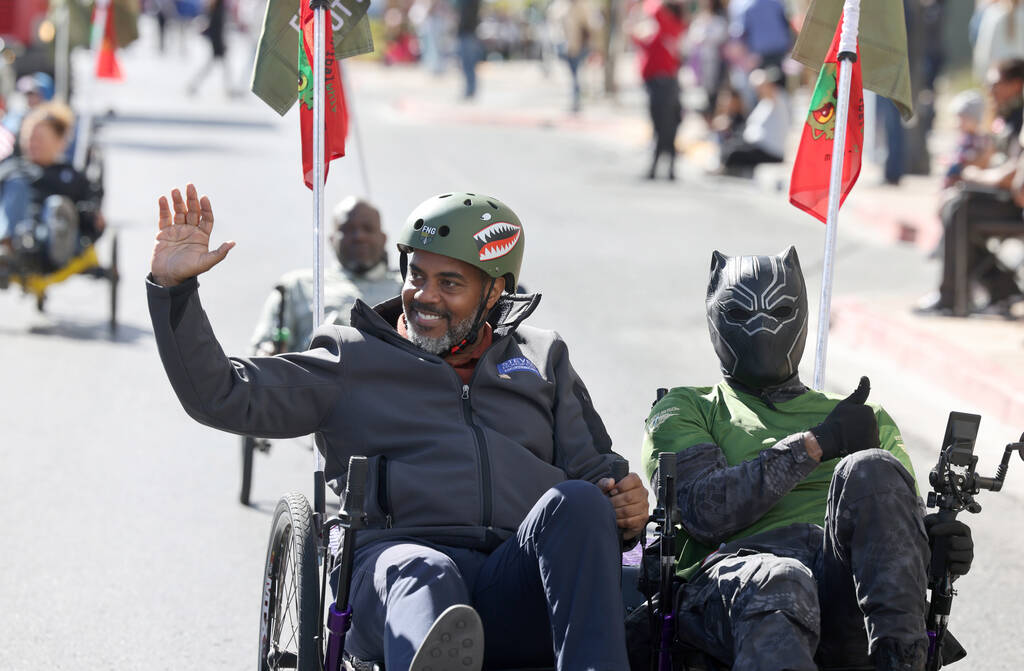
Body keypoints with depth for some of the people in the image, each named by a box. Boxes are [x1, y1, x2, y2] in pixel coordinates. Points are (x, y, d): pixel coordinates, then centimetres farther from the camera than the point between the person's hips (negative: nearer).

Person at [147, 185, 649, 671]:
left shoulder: (542, 357, 31)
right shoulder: (353, 360, 24)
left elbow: (590, 465, 28)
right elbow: (219, 396, 17)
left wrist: (626, 504, 4)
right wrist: (173, 287, 7)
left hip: (522, 588, 2)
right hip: (402, 553, -2)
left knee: (577, 501, -32)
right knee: (421, 575, -40)